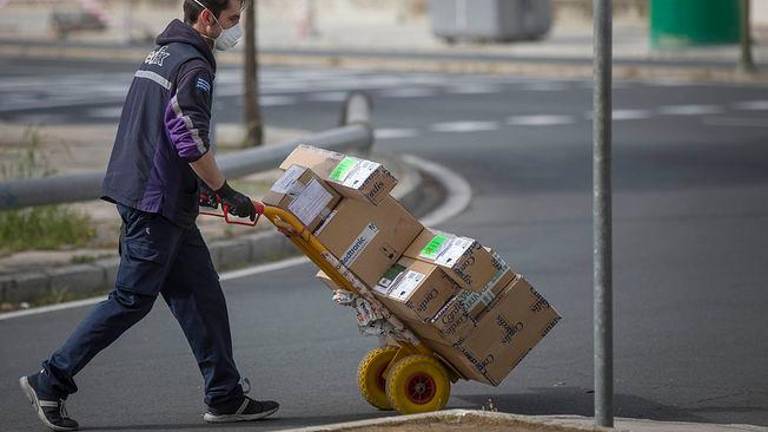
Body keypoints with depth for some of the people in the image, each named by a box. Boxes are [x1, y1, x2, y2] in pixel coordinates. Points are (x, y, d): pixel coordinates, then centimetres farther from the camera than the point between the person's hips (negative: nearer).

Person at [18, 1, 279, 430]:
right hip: (156, 202, -10)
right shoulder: (193, 67, -14)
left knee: (201, 295, 11)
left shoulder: (163, 54, 18)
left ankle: (226, 397, 13)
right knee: (132, 299, -5)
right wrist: (227, 193, -14)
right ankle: (51, 382, -1)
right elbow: (190, 141, -23)